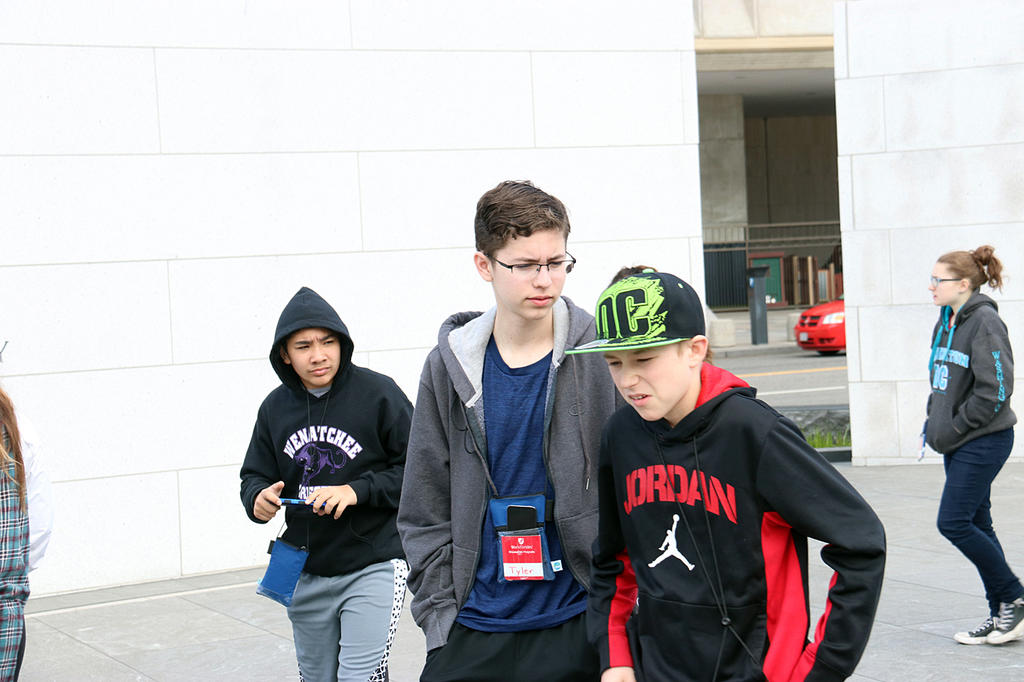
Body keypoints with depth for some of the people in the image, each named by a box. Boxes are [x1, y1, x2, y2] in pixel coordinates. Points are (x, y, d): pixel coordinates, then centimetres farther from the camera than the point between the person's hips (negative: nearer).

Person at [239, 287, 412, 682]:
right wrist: (258, 497, -9)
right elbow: (255, 475, 14)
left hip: (372, 567, -5)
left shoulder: (377, 393, -10)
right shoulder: (275, 407, 5)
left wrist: (357, 491, -20)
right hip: (305, 574, 5)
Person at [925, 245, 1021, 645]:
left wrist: (953, 429, -15)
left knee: (953, 523, -11)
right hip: (959, 445, 9)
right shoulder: (947, 323, 12)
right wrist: (935, 424, 8)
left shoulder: (985, 322, -15)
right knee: (975, 525, 10)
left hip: (984, 440, -9)